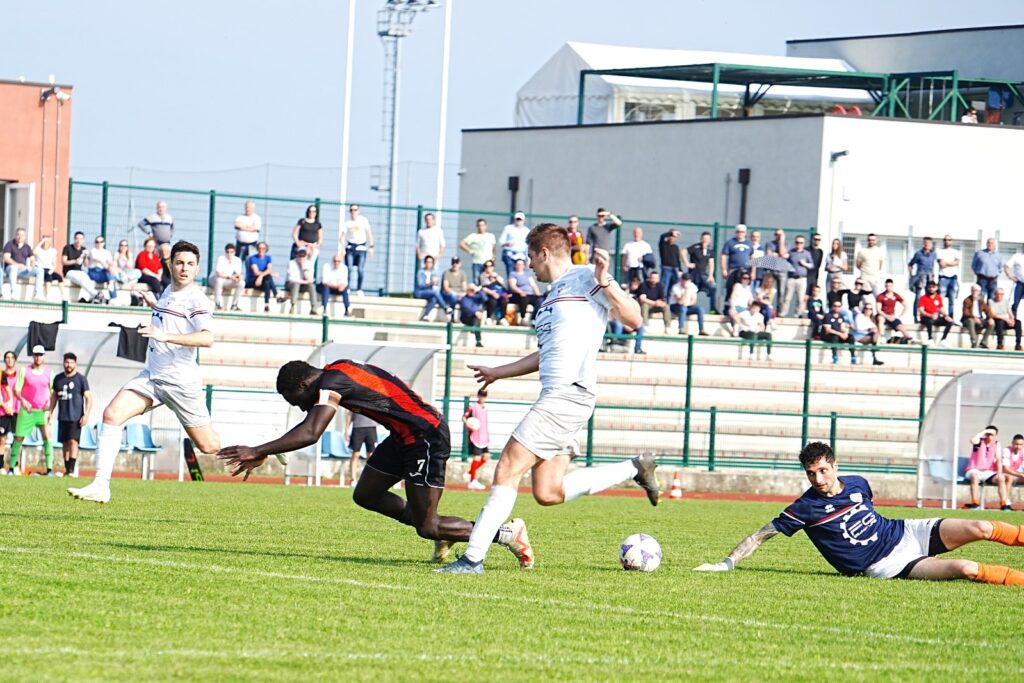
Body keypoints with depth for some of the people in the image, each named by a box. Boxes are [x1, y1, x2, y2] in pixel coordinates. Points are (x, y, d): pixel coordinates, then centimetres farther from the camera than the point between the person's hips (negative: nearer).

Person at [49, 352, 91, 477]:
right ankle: (67, 469, 12)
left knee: (73, 441, -15)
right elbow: (54, 396, 20)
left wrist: (86, 415, -13)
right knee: (65, 443, 7)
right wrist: (51, 413, 13)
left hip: (76, 417, -5)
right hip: (62, 417, 5)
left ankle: (72, 469, -20)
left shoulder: (81, 379, -2)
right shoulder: (58, 378, 11)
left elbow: (88, 398, -4)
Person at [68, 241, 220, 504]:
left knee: (208, 446, 1)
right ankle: (100, 486, -18)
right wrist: (154, 304, 23)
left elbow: (207, 338, -30)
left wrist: (165, 336, -37)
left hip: (180, 380, -7)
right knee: (112, 414, -15)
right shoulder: (168, 291, 12)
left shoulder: (196, 299, -13)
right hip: (151, 374, 7)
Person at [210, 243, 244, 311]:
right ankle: (218, 304, -28)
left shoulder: (237, 260, -6)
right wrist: (229, 277, -39)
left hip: (227, 282, 4)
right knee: (219, 280, -39)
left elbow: (238, 274, -7)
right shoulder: (221, 259, -20)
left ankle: (234, 305, -10)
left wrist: (238, 276, -31)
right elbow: (218, 274, -28)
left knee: (241, 283, -19)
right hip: (214, 279, -4)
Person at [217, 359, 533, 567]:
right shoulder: (336, 373, 9)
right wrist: (265, 454, 14)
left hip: (427, 437, -10)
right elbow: (310, 426, 19)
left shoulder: (332, 382, -20)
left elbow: (309, 434, -30)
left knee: (426, 528, -5)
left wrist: (257, 451, -27)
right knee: (365, 495, 11)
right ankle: (440, 528, 22)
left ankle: (506, 533, 6)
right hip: (404, 437, 10)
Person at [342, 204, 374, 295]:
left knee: (361, 270, -2)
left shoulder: (363, 220, 2)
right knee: (349, 269, -5)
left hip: (361, 247, 0)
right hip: (350, 246, 0)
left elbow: (369, 233, 6)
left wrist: (371, 246, 0)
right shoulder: (347, 223, 1)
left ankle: (359, 289, 5)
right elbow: (343, 236, -2)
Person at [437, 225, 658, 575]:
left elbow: (633, 319, -11)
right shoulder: (552, 296, 23)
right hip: (556, 397, 10)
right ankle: (633, 469, 16)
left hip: (568, 394, -10)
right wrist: (497, 373, 39)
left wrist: (604, 281, -23)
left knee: (507, 471, -11)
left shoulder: (585, 278, -5)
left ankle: (473, 558, -11)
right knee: (548, 492, 5)